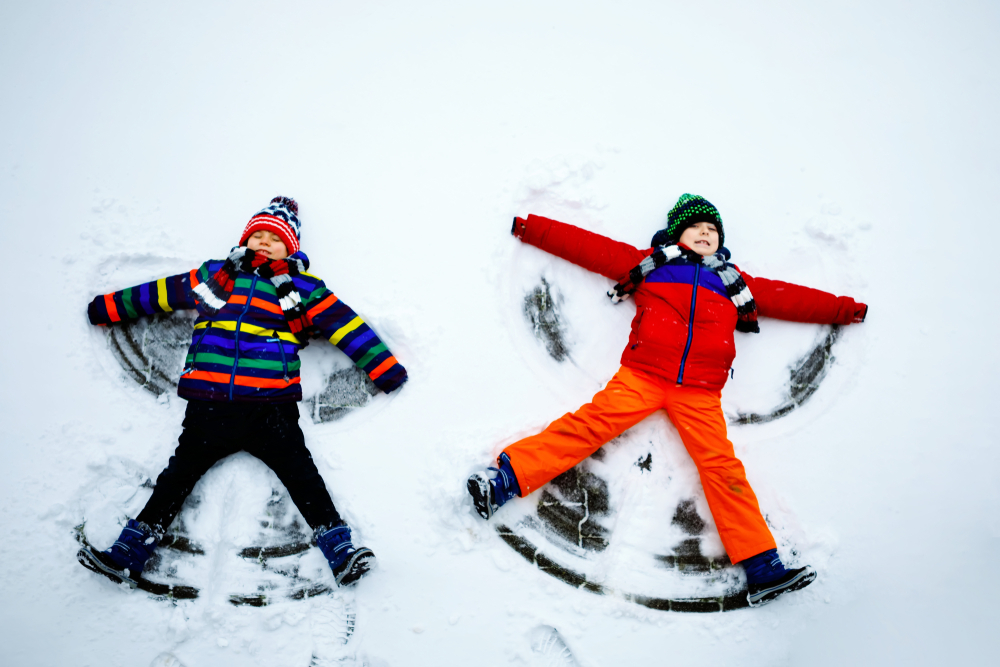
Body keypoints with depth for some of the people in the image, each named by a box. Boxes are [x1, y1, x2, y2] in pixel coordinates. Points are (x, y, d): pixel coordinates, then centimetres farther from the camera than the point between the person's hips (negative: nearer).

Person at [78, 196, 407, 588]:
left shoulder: (303, 290, 11)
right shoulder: (212, 276, 18)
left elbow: (346, 326, 7)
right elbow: (155, 294, 28)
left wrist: (387, 371, 3)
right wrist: (103, 309, 34)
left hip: (271, 407, -2)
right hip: (208, 405, 3)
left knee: (301, 474, -10)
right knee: (179, 473, 4)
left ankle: (341, 553, -11)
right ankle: (127, 556, 10)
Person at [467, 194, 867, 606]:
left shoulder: (734, 283, 28)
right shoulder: (649, 263, 20)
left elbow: (789, 298, 34)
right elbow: (589, 246, 18)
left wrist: (846, 309, 36)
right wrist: (530, 227, 17)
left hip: (699, 393, 2)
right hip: (641, 375, -1)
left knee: (723, 467, -9)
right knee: (591, 423, -21)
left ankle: (762, 570, -7)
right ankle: (506, 479, -27)